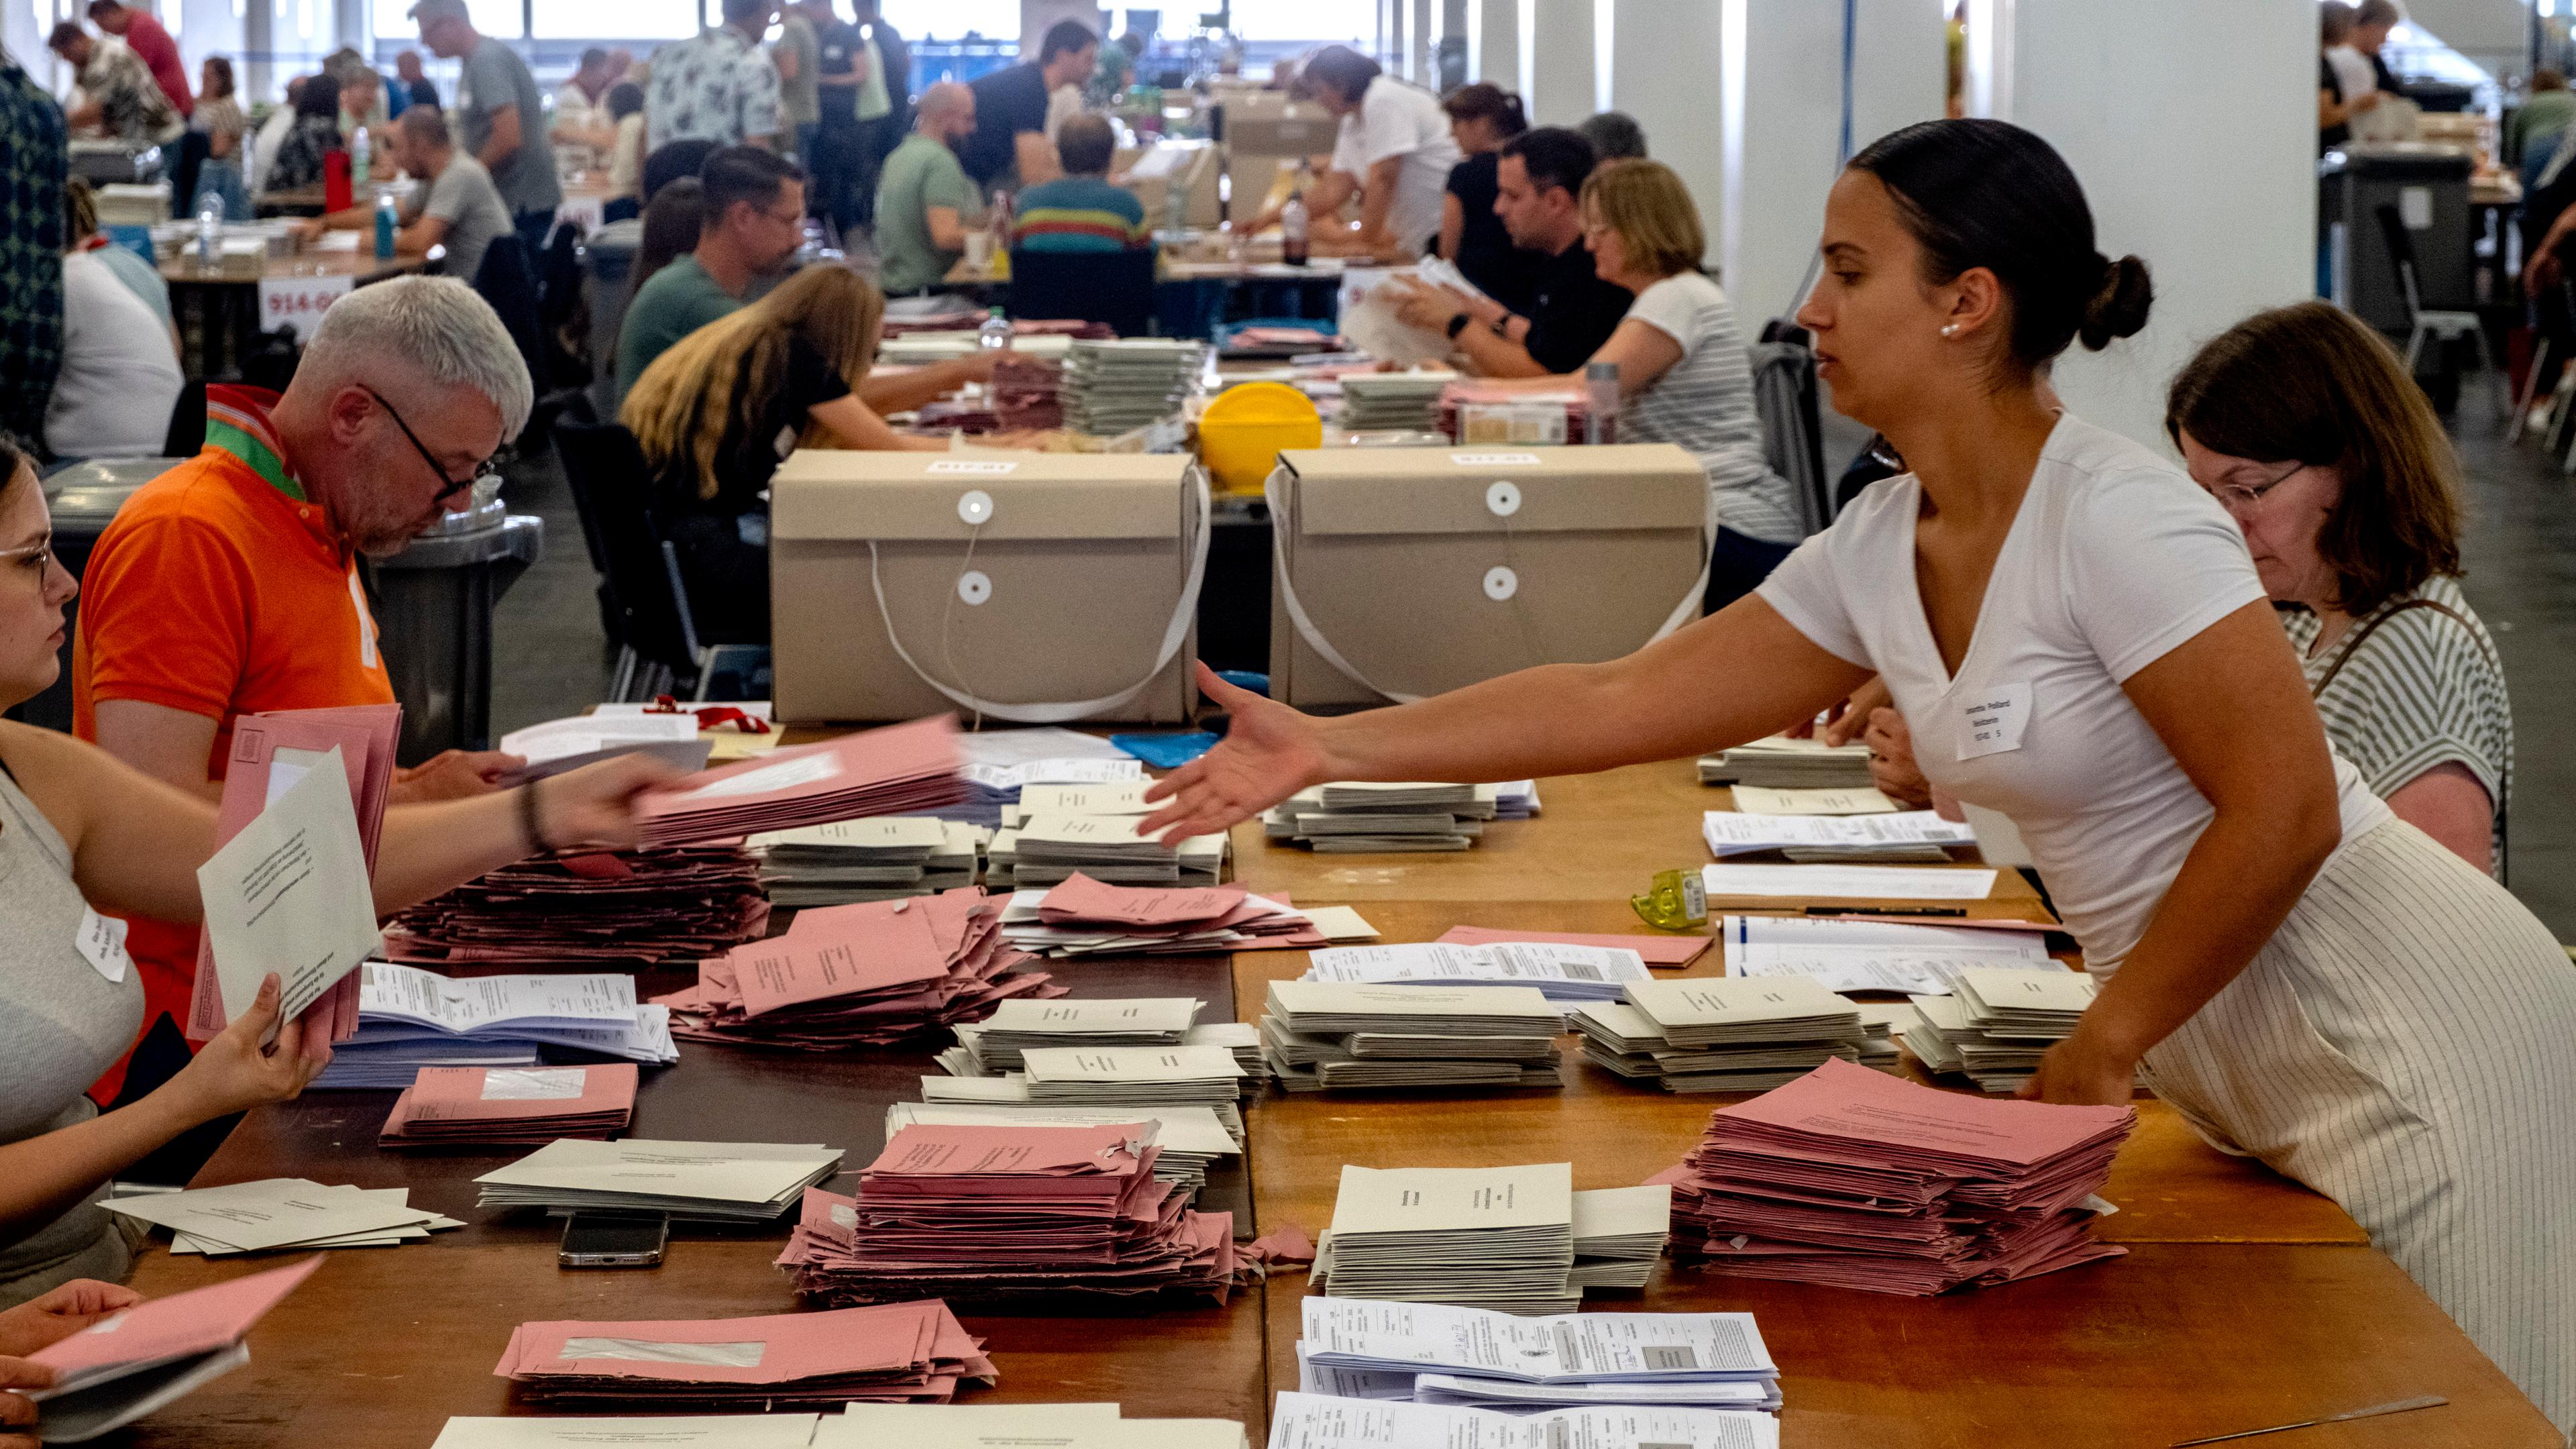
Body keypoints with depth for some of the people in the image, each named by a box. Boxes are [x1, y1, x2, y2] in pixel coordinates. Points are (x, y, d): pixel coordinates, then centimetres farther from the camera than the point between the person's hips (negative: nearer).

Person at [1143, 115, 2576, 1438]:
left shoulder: (2117, 518, -21)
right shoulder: (1880, 554, 3)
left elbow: (2283, 811, -22)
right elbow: (1624, 699, 7)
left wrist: (2106, 1044, -13)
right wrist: (1331, 748, 5)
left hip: (2401, 1035, -8)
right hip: (2231, 1059, 8)